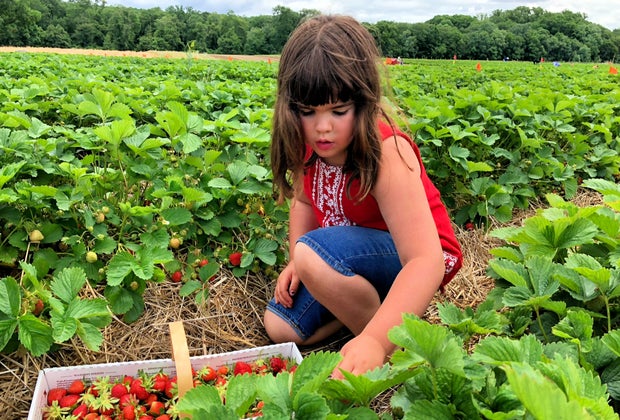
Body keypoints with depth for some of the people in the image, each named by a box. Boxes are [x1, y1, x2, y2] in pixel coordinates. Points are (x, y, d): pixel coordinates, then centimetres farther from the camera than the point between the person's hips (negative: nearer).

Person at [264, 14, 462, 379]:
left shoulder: (386, 153, -31)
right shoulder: (310, 144, -12)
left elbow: (427, 259, -40)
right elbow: (305, 201, 7)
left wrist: (374, 340, -54)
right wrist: (295, 263, -9)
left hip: (409, 260, -6)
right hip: (351, 254, 7)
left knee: (315, 253, -35)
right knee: (280, 327, -4)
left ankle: (393, 347, -11)